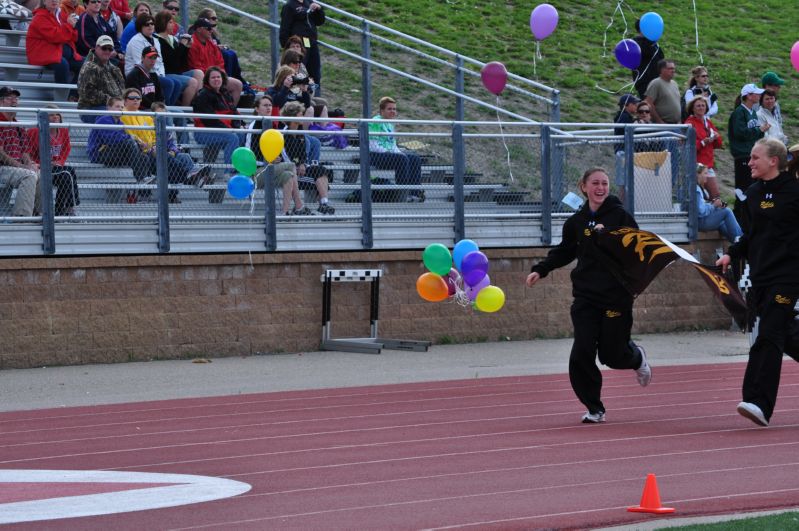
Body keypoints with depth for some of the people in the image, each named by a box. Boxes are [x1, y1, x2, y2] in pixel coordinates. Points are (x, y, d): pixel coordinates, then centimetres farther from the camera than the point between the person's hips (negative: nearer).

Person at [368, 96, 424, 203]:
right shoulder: (375, 122, -11)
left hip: (390, 152, 9)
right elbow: (372, 145, -18)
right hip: (376, 155, -9)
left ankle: (415, 193, -16)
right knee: (402, 158, -30)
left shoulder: (390, 124, 19)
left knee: (415, 158, -9)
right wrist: (389, 153, -19)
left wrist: (398, 151, 5)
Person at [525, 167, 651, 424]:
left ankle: (636, 357, 40)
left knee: (611, 355, 2)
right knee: (582, 353, -8)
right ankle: (594, 408, 6)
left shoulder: (620, 215, -5)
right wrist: (540, 270, 11)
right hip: (586, 296, 3)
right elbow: (564, 252, 21)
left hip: (617, 295, -3)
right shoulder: (577, 221, 6)